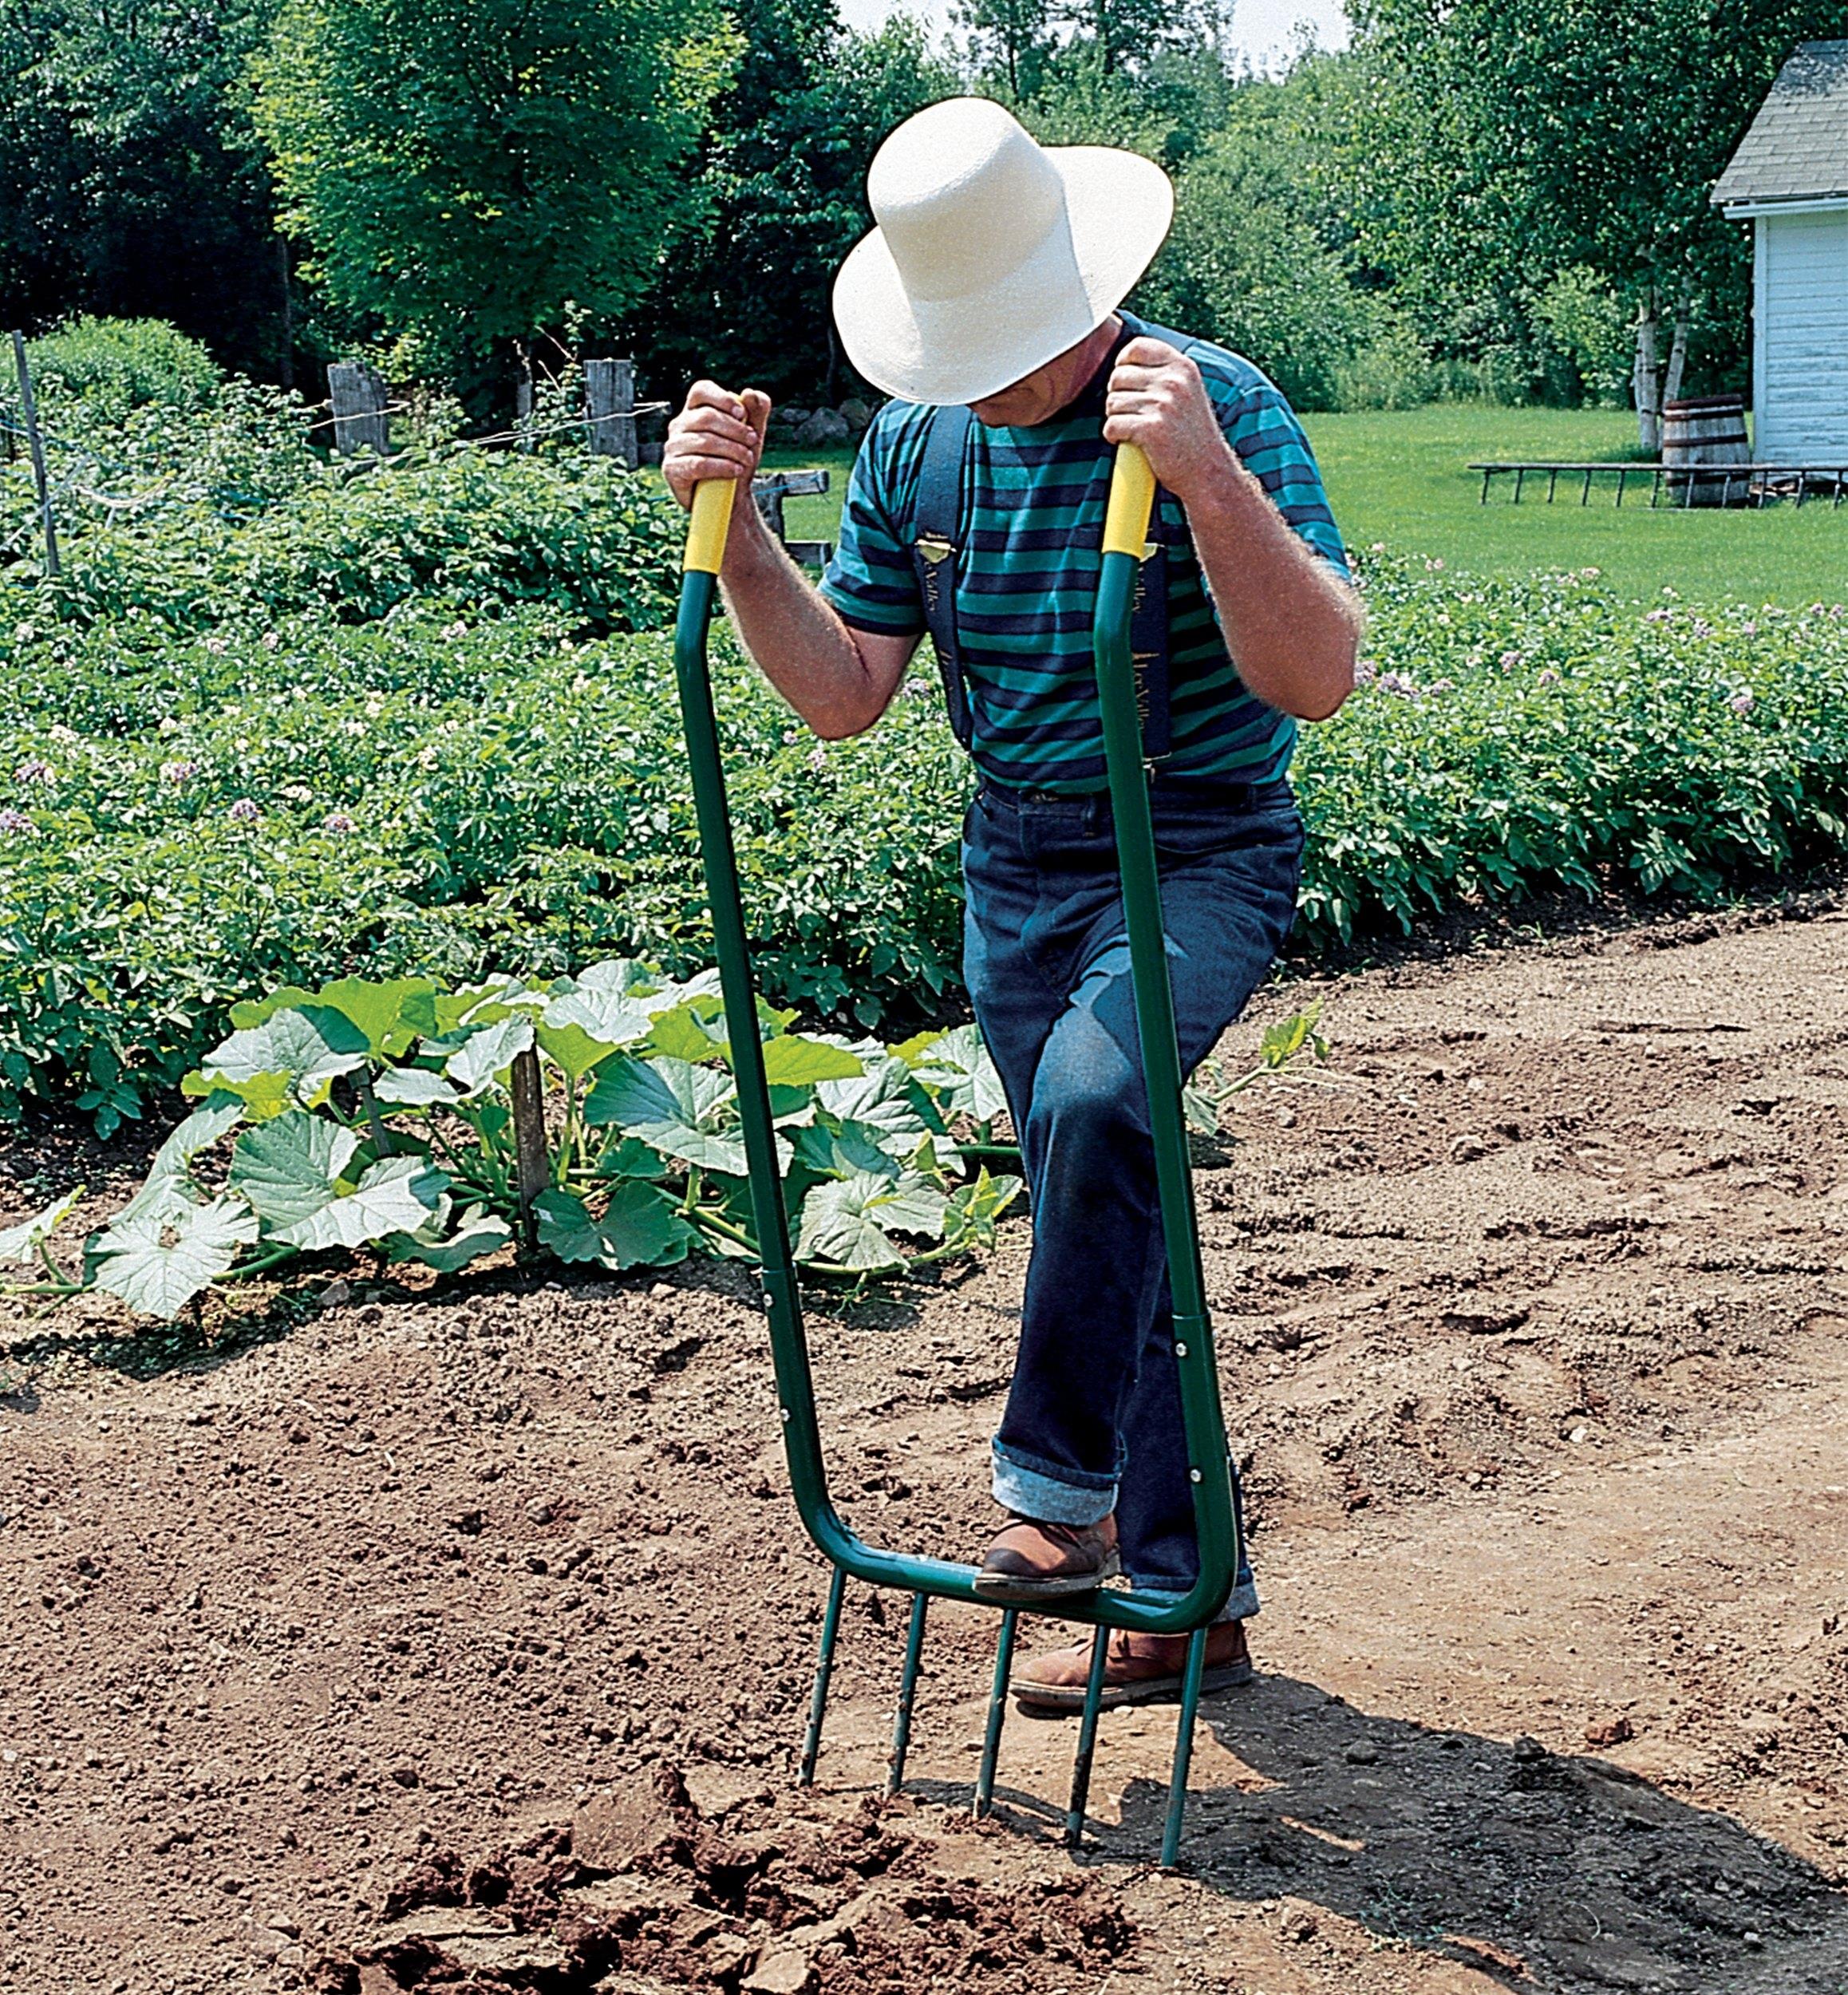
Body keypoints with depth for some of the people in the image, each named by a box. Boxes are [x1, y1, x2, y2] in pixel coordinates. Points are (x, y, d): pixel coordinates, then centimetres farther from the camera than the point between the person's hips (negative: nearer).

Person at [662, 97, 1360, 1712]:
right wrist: (734, 528, -11)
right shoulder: (915, 442, 1)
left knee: (1094, 1095, -34)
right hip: (1018, 866, 6)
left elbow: (1319, 679, -27)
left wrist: (1211, 479, -41)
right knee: (1110, 1226, 11)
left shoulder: (1218, 406, -17)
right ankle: (1183, 1596, 24)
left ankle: (1060, 1488, -20)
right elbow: (843, 694, 2)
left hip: (1201, 851, -6)